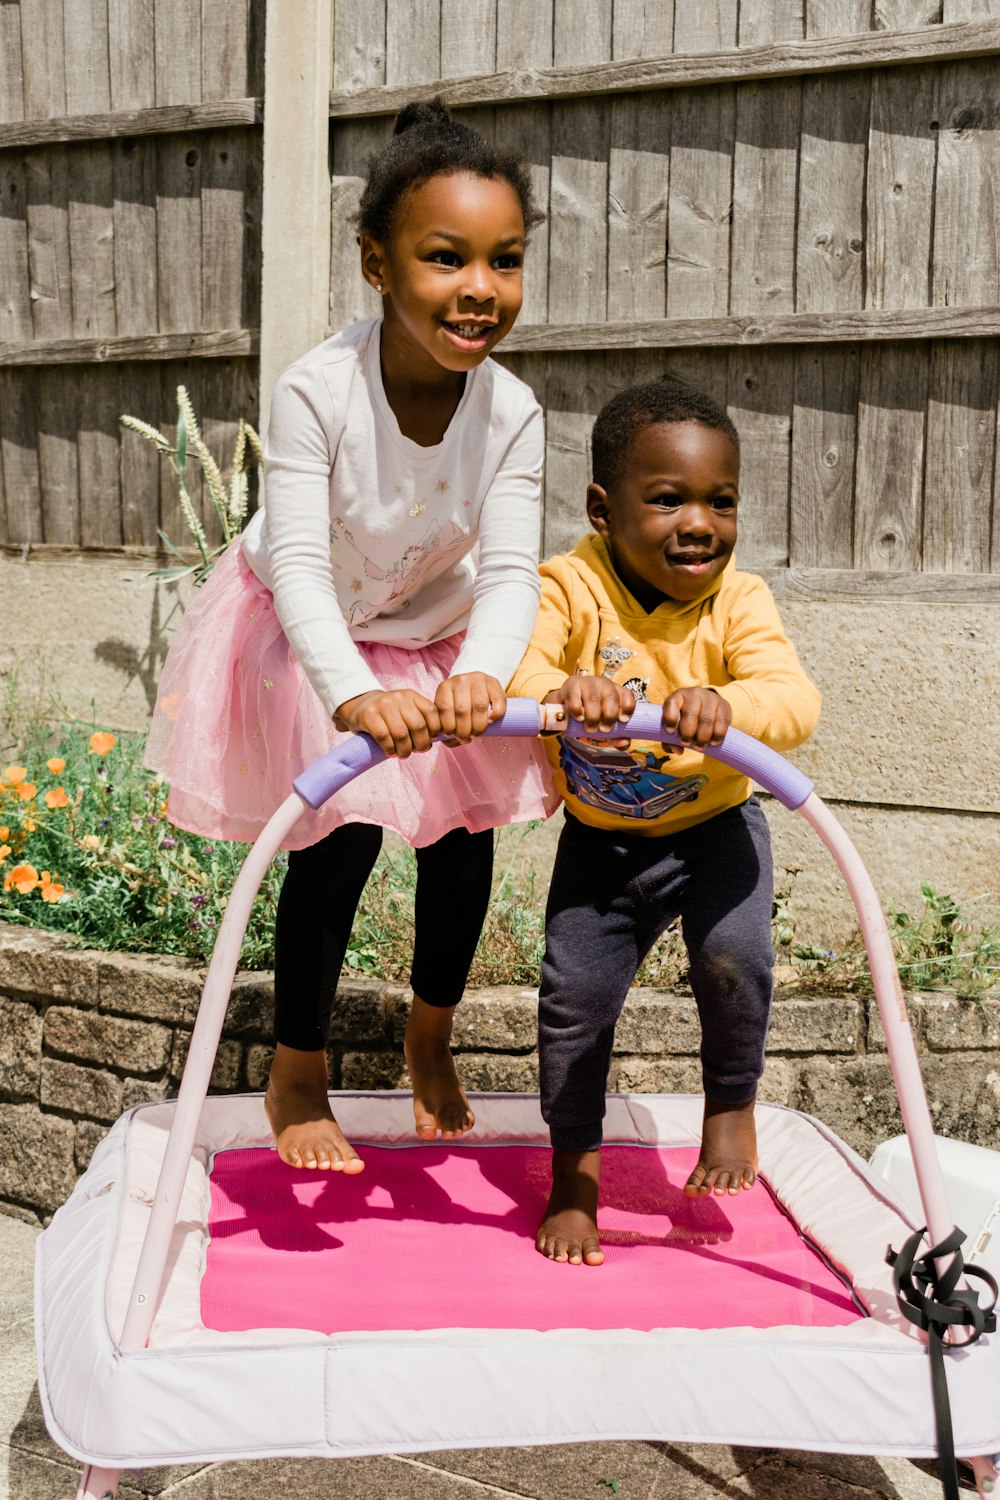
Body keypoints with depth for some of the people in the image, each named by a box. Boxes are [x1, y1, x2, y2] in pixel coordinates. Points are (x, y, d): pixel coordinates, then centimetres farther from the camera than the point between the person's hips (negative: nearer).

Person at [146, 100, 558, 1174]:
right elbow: (297, 564, -38)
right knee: (339, 836, -11)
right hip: (312, 637, -3)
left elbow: (510, 571, -28)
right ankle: (296, 1077, 12)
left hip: (442, 634, 4)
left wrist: (478, 674, -50)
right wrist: (356, 694, -55)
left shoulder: (510, 412, -23)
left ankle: (430, 1045, 32)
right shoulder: (318, 391, -32)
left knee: (464, 838, 4)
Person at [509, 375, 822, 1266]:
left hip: (713, 826, -1)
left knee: (732, 954, -24)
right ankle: (575, 1178, 25)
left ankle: (733, 1101, 8)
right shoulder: (571, 587, -19)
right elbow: (513, 658, -35)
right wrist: (561, 689, -58)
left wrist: (724, 706, -57)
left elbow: (795, 699, -34)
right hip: (601, 835, 1)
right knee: (573, 998, 1)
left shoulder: (738, 601, -19)